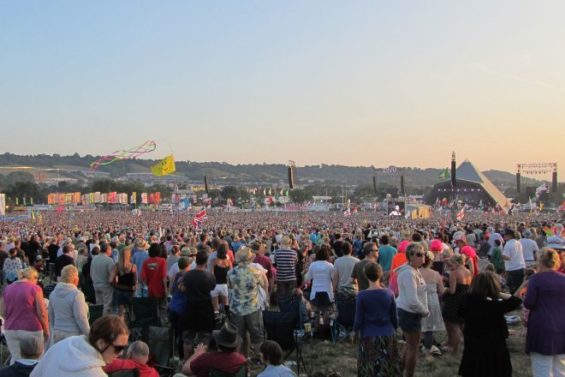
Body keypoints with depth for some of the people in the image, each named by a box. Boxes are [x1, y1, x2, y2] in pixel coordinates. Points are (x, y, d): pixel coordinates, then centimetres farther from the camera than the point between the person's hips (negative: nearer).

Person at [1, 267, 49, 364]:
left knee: (15, 359, 11)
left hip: (10, 330, 5)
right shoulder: (35, 288, -10)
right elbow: (42, 313, -10)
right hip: (31, 330, -5)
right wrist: (46, 330, 0)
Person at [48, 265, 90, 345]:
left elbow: (51, 315, 17)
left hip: (57, 334, 7)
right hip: (74, 335, -7)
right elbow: (81, 318, -16)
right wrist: (88, 334, -7)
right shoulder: (76, 294, -15)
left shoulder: (53, 294, 7)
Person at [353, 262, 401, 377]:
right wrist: (394, 328, 20)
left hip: (369, 337, -2)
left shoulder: (362, 295, -12)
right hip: (388, 336, 2)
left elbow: (359, 319, -7)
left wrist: (355, 331, 12)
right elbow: (394, 317, 1)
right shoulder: (389, 293, -6)